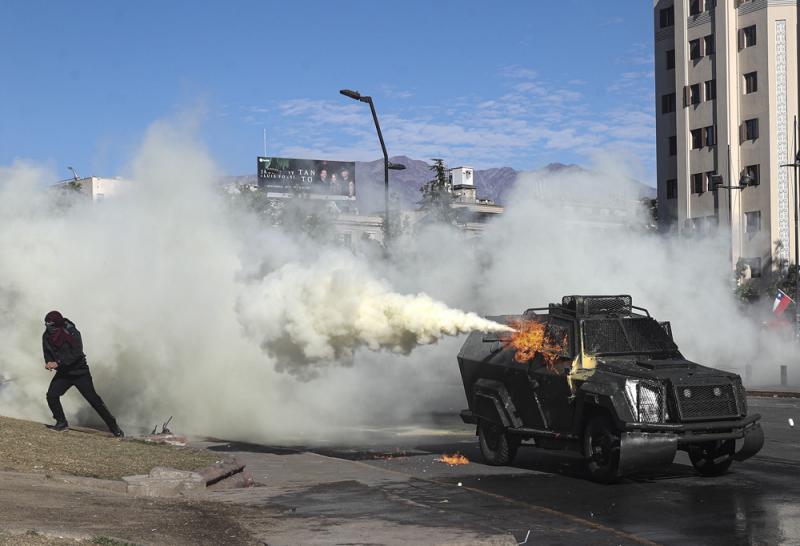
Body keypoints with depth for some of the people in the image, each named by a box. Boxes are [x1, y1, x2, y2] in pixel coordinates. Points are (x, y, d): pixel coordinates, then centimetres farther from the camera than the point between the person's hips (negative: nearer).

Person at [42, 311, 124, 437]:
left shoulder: (72, 333, -21)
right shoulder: (47, 336, -5)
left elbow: (76, 354, -28)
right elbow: (47, 352, 8)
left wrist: (58, 363, -34)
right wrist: (49, 362, -15)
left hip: (79, 372, -5)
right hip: (63, 373, 5)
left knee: (93, 399, -6)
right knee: (51, 395, -14)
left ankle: (113, 426, 2)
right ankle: (62, 423, 6)